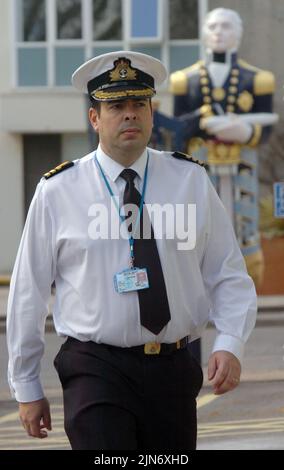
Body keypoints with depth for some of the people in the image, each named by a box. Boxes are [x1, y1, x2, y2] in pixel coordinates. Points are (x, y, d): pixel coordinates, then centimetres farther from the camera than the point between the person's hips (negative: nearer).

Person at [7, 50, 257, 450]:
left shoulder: (191, 181, 5)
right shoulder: (56, 192, -1)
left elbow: (228, 275, 6)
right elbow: (28, 292, 4)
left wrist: (230, 344, -12)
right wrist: (26, 388, 6)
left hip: (173, 371, 3)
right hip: (97, 370, -3)